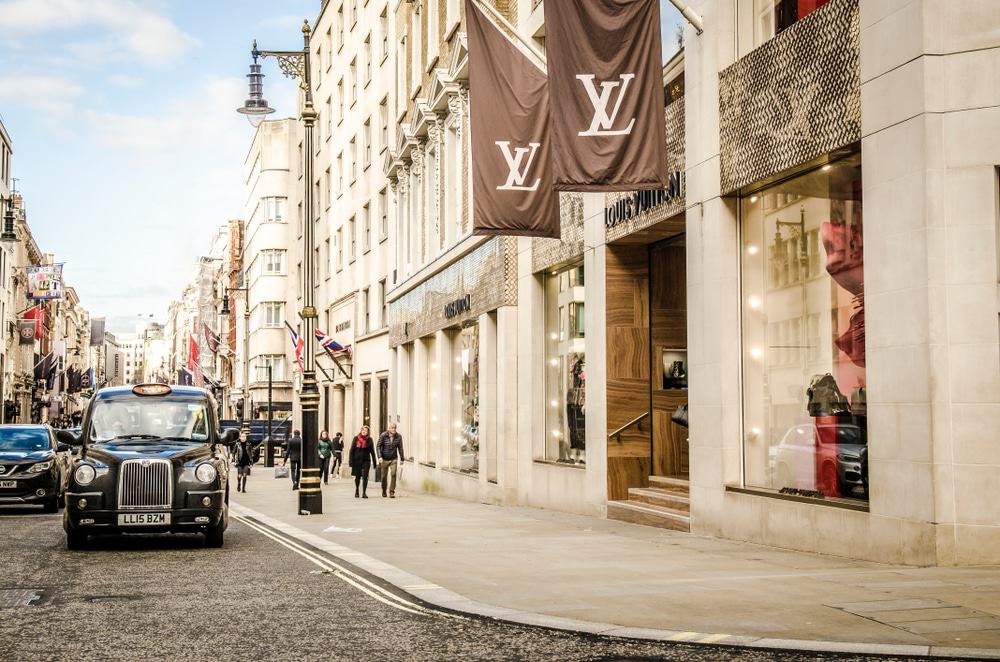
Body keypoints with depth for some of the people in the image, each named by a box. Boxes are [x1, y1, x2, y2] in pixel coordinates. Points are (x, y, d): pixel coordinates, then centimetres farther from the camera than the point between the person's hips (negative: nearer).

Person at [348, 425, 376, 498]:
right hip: (357, 460, 0)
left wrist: (374, 462, 5)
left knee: (365, 477, -7)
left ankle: (364, 493, -3)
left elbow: (372, 452, 7)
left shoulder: (369, 440, 3)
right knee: (357, 477, 10)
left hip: (366, 461, 0)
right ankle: (356, 491, 30)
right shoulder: (356, 439, 1)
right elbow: (352, 450, 1)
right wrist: (350, 461, -6)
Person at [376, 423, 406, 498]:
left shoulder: (399, 436, -7)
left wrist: (402, 458, 7)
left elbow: (400, 448, 3)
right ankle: (384, 490, 32)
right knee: (384, 476, 7)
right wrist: (379, 457, -20)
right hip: (384, 459, -1)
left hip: (394, 459, 1)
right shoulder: (383, 435, -13)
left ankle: (392, 492, -10)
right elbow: (379, 446, -9)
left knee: (393, 474, -15)